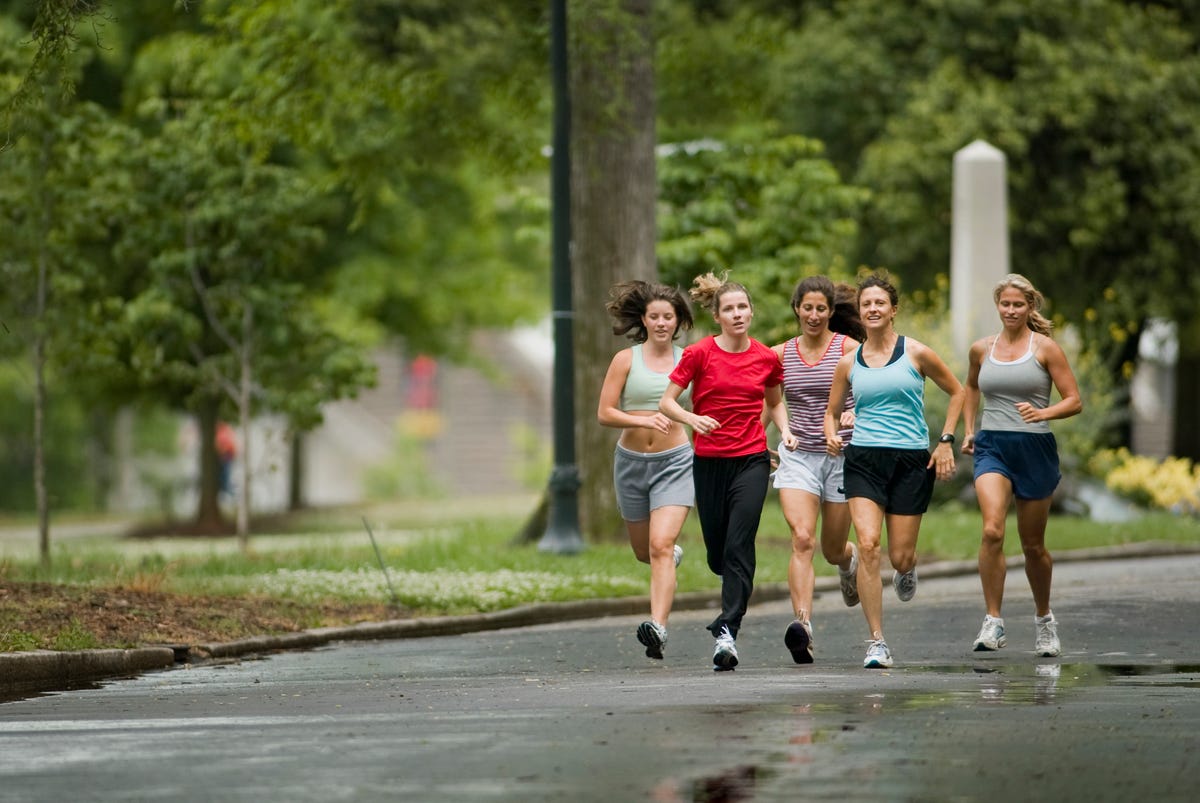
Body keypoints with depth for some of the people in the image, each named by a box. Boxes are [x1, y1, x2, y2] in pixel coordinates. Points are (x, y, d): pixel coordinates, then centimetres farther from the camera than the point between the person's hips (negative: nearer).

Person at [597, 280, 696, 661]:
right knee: (644, 551, 17)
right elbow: (605, 413, -6)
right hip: (631, 461, 2)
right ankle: (673, 555, 53)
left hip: (674, 462, -2)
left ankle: (658, 626, -27)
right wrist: (643, 420, -22)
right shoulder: (626, 360, -2)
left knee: (660, 545, -19)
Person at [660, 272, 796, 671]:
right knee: (717, 552, 8)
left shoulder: (767, 358, 4)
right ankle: (737, 590, 42)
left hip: (752, 460, 0)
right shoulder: (699, 354, -3)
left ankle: (727, 631, -19)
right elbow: (667, 402, -2)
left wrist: (785, 430, 4)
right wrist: (693, 419, -21)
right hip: (709, 461, 0)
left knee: (739, 546, -15)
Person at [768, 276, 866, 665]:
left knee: (833, 549, 11)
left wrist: (856, 413, -26)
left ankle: (851, 559, 49)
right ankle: (802, 623, -28)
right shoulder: (780, 354, 5)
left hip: (842, 456, -1)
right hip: (798, 456, 1)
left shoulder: (849, 349, -3)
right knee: (802, 539, -19)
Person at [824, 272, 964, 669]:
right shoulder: (849, 362, 8)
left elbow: (956, 392, 11)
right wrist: (832, 436, -4)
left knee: (900, 557, -1)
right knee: (868, 545, -17)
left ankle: (908, 570, 41)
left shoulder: (915, 353, 1)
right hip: (863, 461, 1)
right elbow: (832, 410, 18)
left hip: (912, 461, -1)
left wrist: (946, 441, 3)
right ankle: (877, 642, -12)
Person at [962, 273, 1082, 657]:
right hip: (992, 449, 1)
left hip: (1035, 449, -1)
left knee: (1033, 544, 9)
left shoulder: (1045, 348, -1)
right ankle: (993, 622, -19)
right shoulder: (981, 349, 8)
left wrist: (1043, 412, -20)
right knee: (992, 531, -21)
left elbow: (1074, 401, -1)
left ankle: (1044, 618, 32)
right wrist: (968, 430, 18)